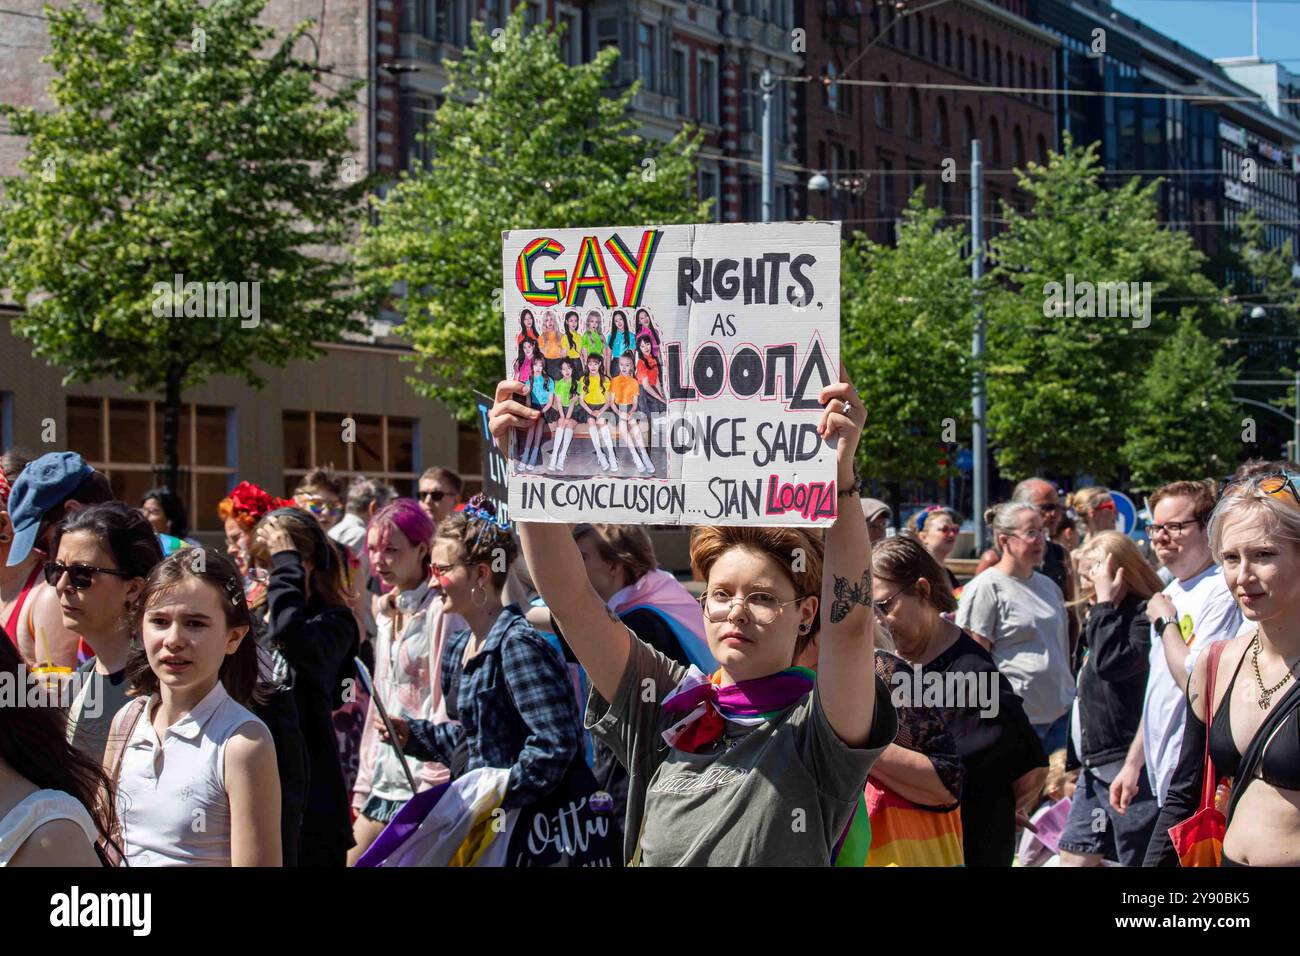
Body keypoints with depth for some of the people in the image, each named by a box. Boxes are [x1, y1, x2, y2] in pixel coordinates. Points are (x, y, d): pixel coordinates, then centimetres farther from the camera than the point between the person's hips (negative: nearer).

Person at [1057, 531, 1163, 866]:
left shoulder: (1144, 616, -15)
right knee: (1074, 855, 11)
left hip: (1126, 762, -10)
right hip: (1096, 764, 11)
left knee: (1139, 858, -4)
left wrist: (1105, 602, -21)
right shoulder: (1100, 618, 17)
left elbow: (1110, 662, -29)